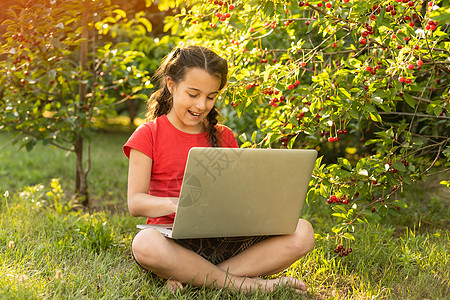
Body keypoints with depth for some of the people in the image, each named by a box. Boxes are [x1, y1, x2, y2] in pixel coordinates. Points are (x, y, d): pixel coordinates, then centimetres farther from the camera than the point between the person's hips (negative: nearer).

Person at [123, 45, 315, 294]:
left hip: (222, 241, 4)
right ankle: (243, 284, -24)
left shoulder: (224, 138, 16)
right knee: (145, 244, -41)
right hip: (173, 239, -4)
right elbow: (135, 202, -6)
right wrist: (178, 203, -26)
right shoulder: (148, 135, 3)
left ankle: (190, 278, -26)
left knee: (302, 233, -19)